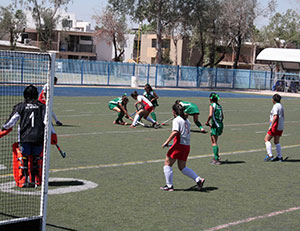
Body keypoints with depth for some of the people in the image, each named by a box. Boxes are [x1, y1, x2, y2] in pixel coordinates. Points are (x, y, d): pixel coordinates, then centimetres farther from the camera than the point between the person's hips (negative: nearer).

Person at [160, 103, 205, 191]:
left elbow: (175, 132, -22)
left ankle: (169, 186, 4)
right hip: (187, 146, 8)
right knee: (182, 167, 14)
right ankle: (198, 179, 1)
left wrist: (167, 142, -22)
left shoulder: (176, 120, -8)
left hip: (179, 145, -8)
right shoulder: (186, 120, 16)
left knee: (167, 163, 5)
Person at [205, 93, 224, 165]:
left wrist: (207, 122, -11)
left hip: (215, 126, -8)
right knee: (214, 142, 21)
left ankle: (216, 159, -8)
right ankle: (216, 157, 25)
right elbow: (222, 117, 18)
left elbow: (210, 115, -24)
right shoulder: (219, 106, 13)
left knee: (214, 143, -4)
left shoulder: (212, 105, -10)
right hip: (220, 124, 8)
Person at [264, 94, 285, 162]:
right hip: (281, 127, 9)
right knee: (276, 142, 15)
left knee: (266, 139, -3)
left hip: (276, 126, -9)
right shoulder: (281, 106, 14)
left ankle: (270, 155, -10)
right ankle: (279, 157, 13)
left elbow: (275, 117, -24)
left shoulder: (276, 106, -14)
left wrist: (271, 126, -24)